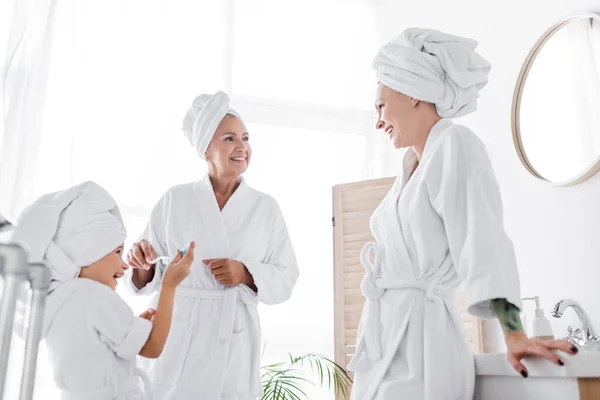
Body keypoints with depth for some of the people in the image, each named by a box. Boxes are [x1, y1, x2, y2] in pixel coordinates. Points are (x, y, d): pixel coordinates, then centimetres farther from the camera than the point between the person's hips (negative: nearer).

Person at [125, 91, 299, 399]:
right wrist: (142, 263, -18)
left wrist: (246, 274, -14)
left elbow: (285, 278, 2)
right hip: (177, 341, 0)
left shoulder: (266, 207, 2)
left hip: (234, 342, 1)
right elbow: (149, 276, 3)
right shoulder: (175, 200, 1)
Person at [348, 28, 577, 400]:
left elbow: (481, 242, -20)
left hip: (421, 334, -8)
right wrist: (375, 254, 6)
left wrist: (514, 334, -25)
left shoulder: (454, 145, -9)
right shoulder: (412, 163, 16)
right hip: (381, 335, 8)